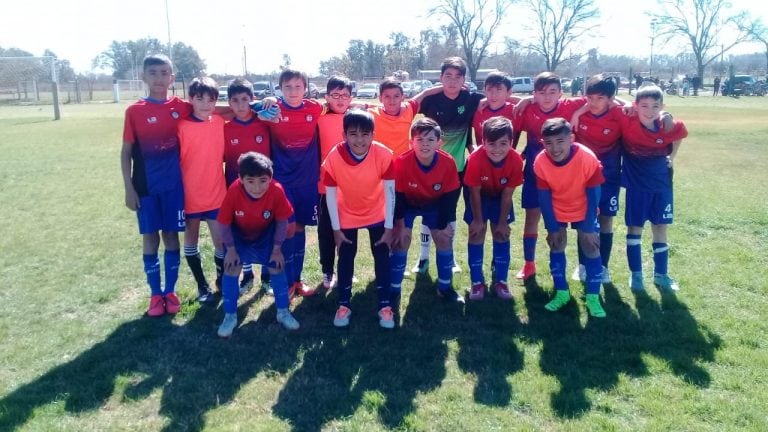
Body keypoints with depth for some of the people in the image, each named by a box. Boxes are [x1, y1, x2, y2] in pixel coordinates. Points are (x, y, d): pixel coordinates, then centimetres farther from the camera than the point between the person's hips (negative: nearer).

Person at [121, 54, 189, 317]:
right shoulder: (134, 112, -3)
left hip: (174, 184, 1)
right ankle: (155, 294, 17)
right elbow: (126, 152, 0)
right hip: (146, 186, -1)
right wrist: (129, 188, -5)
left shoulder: (181, 107, 0)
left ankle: (171, 291, 20)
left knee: (171, 235, 8)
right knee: (150, 238, 6)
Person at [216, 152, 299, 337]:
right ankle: (230, 316, 8)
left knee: (277, 267, -1)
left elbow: (282, 221, -17)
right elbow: (224, 223, -20)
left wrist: (277, 249, -12)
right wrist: (231, 249, -15)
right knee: (231, 269, -9)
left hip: (266, 234, 1)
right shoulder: (234, 192, -36)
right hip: (238, 235, -1)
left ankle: (283, 312, 18)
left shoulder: (277, 191, -34)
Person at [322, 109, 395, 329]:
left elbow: (389, 191, -18)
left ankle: (385, 306, 16)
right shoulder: (334, 157, -27)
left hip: (377, 215, 0)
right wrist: (336, 229, -12)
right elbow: (330, 194, -16)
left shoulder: (383, 155, -27)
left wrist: (389, 227, -15)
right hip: (347, 216, 0)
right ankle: (344, 305, 22)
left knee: (382, 257, 3)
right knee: (346, 258, 6)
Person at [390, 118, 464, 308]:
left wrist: (444, 225, -12)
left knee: (445, 239, 0)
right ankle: (395, 290, 2)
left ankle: (445, 287, 19)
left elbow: (451, 195, -15)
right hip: (407, 204, -2)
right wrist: (400, 225, -18)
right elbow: (397, 195, -22)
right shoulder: (401, 162, -34)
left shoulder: (448, 162, -28)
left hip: (435, 204, 2)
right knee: (401, 240, -12)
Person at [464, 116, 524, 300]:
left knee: (502, 234, 1)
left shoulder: (516, 160, -30)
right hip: (480, 196, -1)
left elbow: (507, 194, -19)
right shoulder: (475, 159, -35)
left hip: (500, 197, 2)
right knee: (476, 234, -5)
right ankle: (477, 282, 6)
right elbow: (475, 192, -22)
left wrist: (502, 222, -12)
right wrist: (478, 220, -14)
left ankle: (501, 280, 13)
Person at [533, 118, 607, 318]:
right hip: (557, 211, 2)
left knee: (591, 249, -4)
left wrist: (589, 227, -19)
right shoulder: (540, 162, -27)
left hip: (583, 210, -1)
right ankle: (562, 293, 19)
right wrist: (552, 228, -13)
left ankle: (593, 298, 6)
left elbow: (593, 195, -22)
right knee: (556, 248, 4)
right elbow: (544, 197, -16)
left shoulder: (588, 158, -33)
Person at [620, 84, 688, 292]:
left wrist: (671, 156, 9)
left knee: (660, 227, 9)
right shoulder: (627, 122, -21)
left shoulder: (670, 127, -13)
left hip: (661, 183, 2)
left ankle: (661, 274, 21)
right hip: (636, 184, -2)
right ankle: (636, 274, 17)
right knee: (635, 227, 5)